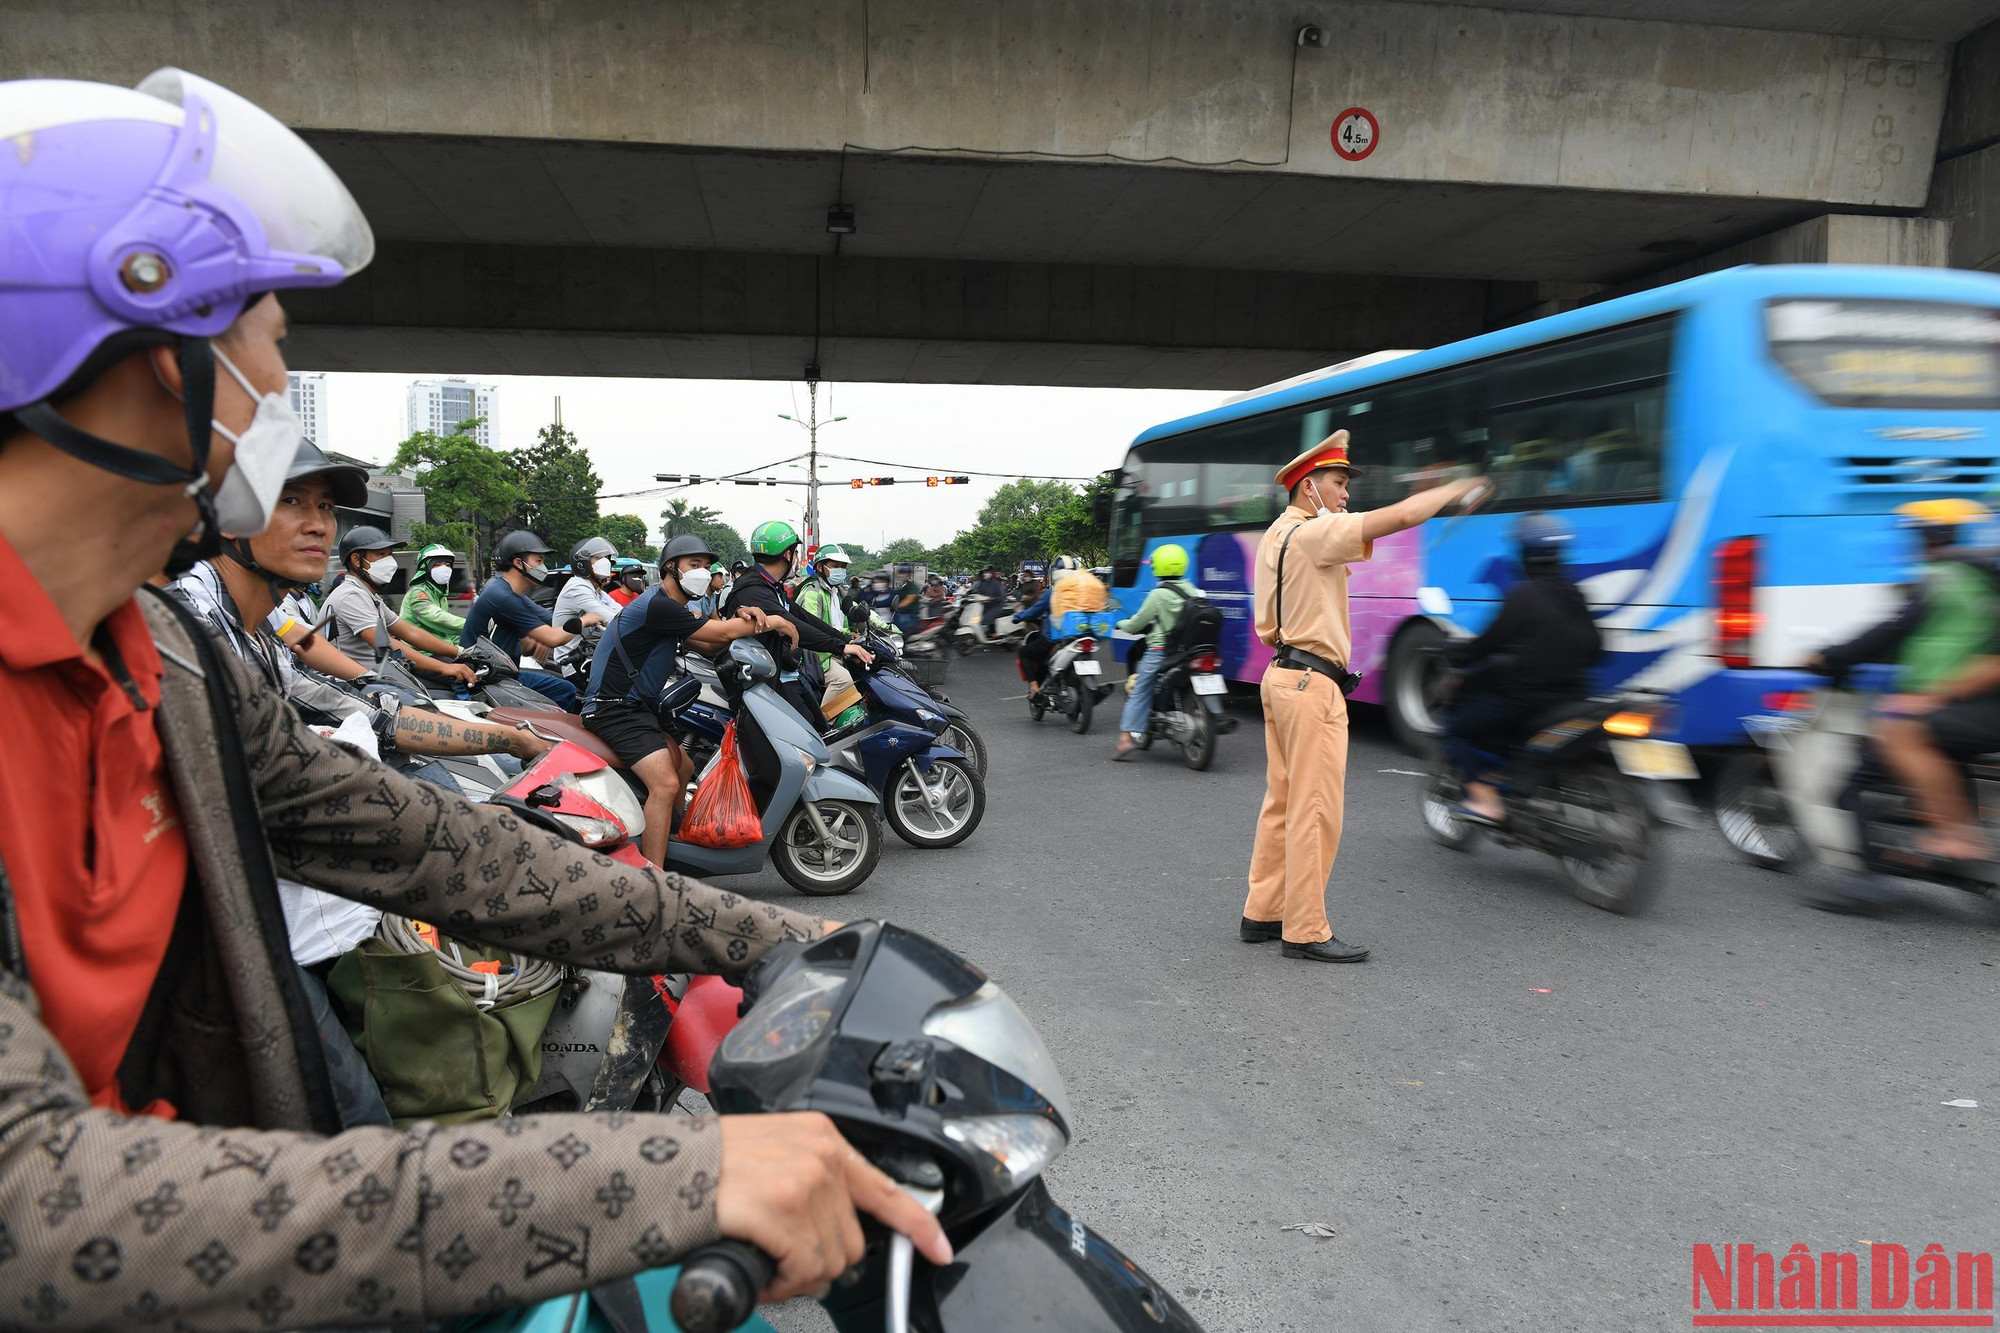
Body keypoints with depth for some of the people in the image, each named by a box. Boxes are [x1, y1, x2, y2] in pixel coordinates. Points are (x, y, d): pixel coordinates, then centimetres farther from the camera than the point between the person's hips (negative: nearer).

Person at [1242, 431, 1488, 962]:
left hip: (1282, 674, 10)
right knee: (1315, 811, -6)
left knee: (1283, 803, 14)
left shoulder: (1275, 536, 17)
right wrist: (1458, 487, -6)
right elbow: (1401, 515, -18)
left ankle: (1263, 913, 21)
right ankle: (1305, 932, -1)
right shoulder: (1313, 532, -13)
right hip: (1312, 683, -10)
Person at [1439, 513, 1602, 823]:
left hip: (1526, 699, -8)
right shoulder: (1575, 596, 8)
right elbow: (1592, 649, 13)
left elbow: (1490, 643, -12)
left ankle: (1484, 798, -5)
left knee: (1457, 727, 7)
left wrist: (1455, 653, 4)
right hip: (1573, 698, 8)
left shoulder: (1524, 596, -14)